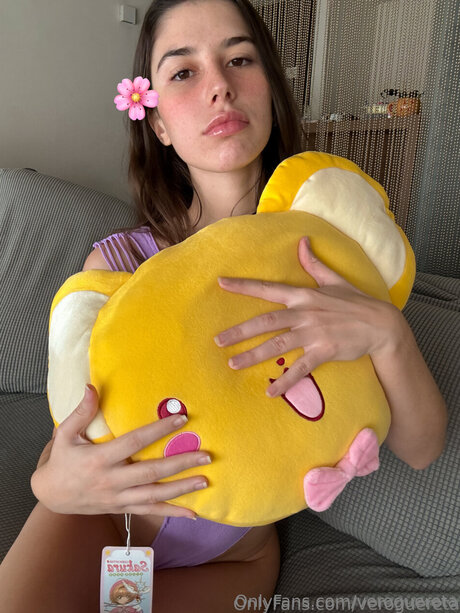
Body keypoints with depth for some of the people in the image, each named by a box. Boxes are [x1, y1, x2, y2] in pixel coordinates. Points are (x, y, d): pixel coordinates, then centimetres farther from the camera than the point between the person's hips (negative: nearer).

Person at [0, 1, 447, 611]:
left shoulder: (324, 254, -14)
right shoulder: (116, 264, -18)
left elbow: (421, 447, -14)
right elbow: (67, 435, -10)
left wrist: (387, 332, -34)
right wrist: (54, 483, -33)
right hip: (105, 520, 0)